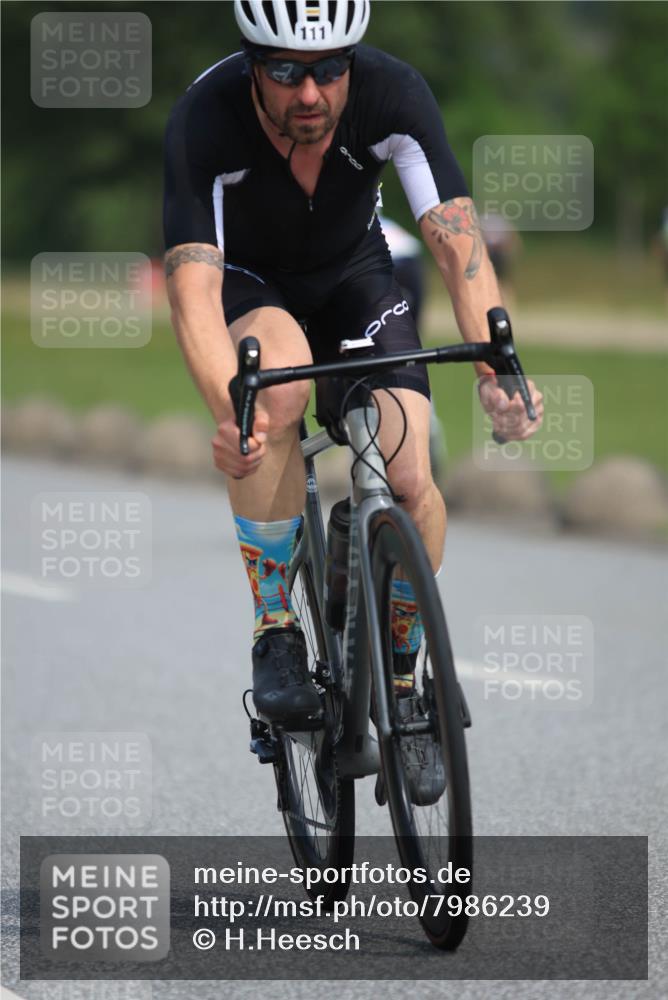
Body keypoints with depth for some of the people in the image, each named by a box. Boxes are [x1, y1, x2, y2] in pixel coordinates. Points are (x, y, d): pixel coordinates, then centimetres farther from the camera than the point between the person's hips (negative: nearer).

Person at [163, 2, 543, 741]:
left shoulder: (394, 94, -28)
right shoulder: (204, 120, -33)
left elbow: (459, 242, -31)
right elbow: (192, 285, -40)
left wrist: (496, 368, -48)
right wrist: (228, 413, -57)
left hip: (353, 275, 2)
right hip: (249, 284, -2)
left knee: (409, 478, -18)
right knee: (281, 385, -37)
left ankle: (400, 674, 9)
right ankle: (275, 631, -21)